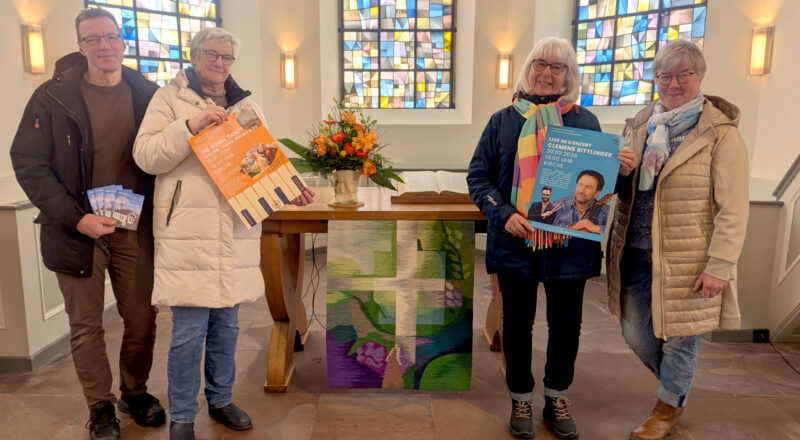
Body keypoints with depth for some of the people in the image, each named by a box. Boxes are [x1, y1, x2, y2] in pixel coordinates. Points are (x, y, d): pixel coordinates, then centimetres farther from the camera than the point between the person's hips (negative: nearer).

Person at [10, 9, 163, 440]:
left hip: (135, 227, 2)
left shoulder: (147, 95, 2)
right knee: (86, 324, 9)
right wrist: (75, 218, -16)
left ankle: (135, 392, 33)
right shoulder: (53, 96, -5)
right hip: (79, 228, -2)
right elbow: (27, 163, -6)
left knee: (142, 318, 9)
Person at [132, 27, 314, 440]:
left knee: (226, 324, 15)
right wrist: (190, 125, -18)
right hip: (189, 231, -4)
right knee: (189, 330, -2)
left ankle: (221, 400, 33)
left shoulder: (246, 106, 15)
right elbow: (146, 156, -6)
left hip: (235, 231, 5)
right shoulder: (170, 98, 3)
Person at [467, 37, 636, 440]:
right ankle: (521, 402, 31)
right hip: (516, 241, -1)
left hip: (569, 244, 1)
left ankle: (557, 401, 35)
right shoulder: (504, 120, 3)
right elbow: (478, 176, 0)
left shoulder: (585, 121, 5)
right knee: (517, 323, 10)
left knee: (566, 325, 12)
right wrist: (504, 214, -15)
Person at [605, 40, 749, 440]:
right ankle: (677, 383, 45)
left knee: (678, 336, 10)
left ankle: (668, 408, 35)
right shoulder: (639, 126, 8)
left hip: (686, 258, -5)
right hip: (636, 253, 6)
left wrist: (719, 266, -15)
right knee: (635, 332, 15)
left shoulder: (720, 133, -9)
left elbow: (732, 210, -11)